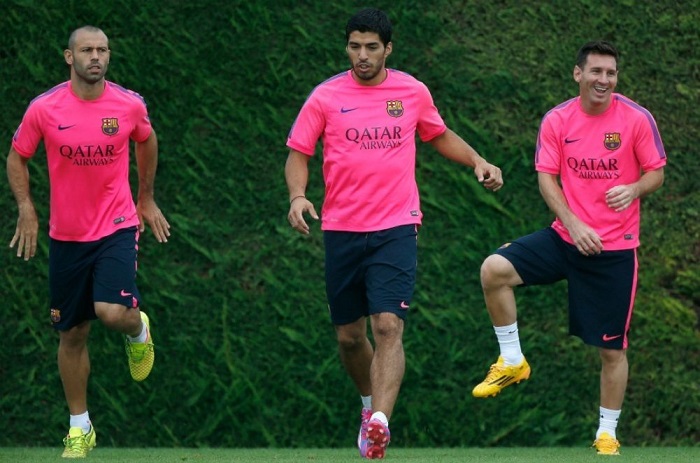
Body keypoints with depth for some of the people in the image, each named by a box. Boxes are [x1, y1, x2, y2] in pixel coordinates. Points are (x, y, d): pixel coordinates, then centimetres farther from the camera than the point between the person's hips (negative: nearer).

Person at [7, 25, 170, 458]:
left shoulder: (130, 105, -6)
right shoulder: (44, 109, -7)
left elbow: (147, 142, 16)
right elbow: (17, 157, 8)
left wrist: (146, 198, 20)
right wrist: (26, 207, -4)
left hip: (117, 228, -1)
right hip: (66, 234, 1)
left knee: (112, 311, -23)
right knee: (72, 333, 6)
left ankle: (139, 329, 16)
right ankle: (80, 427, 20)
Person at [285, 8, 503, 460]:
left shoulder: (413, 92, 4)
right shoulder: (326, 97, 0)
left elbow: (440, 135, 22)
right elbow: (298, 154, 4)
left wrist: (478, 161, 6)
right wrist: (298, 195, -15)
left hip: (396, 229, -1)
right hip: (342, 231, 1)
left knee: (388, 326, -18)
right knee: (349, 335, 9)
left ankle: (379, 423, -28)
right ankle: (371, 405, 36)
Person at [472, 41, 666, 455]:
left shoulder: (638, 119, -7)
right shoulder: (557, 121, -2)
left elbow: (656, 173, -1)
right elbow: (547, 177, -1)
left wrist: (634, 189, -23)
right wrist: (572, 222, -15)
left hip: (615, 248, -2)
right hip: (567, 236, 2)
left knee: (613, 348, 1)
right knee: (494, 270, -19)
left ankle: (607, 434, 19)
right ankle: (512, 361, -2)